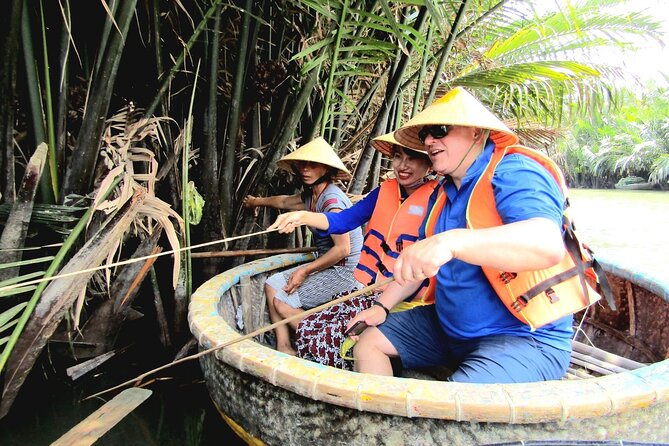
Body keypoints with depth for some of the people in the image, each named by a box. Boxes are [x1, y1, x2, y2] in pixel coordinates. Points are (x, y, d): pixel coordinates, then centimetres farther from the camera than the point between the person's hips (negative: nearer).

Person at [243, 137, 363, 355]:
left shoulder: (332, 200, -22)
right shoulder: (310, 196, 6)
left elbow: (342, 249, -25)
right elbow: (284, 201, 28)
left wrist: (305, 271, -19)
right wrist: (257, 201, 45)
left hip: (345, 272, -10)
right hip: (326, 264, 10)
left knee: (282, 302, -11)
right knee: (272, 285, 6)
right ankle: (284, 347, 4)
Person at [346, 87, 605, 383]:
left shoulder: (513, 173, -17)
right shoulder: (443, 193, 11)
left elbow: (548, 245, -37)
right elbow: (418, 260, 20)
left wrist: (451, 241, -50)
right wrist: (382, 306, 10)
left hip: (524, 336, -8)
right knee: (368, 341, 7)